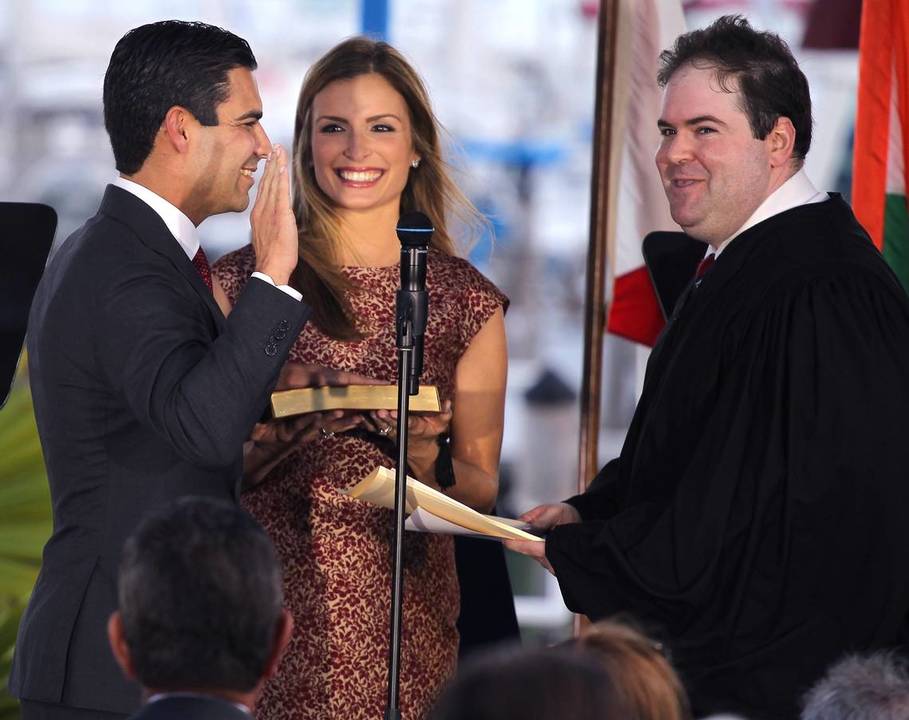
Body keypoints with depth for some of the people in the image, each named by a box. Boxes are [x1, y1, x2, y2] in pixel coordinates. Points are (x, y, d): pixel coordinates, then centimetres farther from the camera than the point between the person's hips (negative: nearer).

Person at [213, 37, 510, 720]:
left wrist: (424, 455, -12)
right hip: (271, 603, 0)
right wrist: (276, 438, -14)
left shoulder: (465, 300, 5)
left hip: (403, 609, 1)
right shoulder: (244, 280, 4)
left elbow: (481, 489, 9)